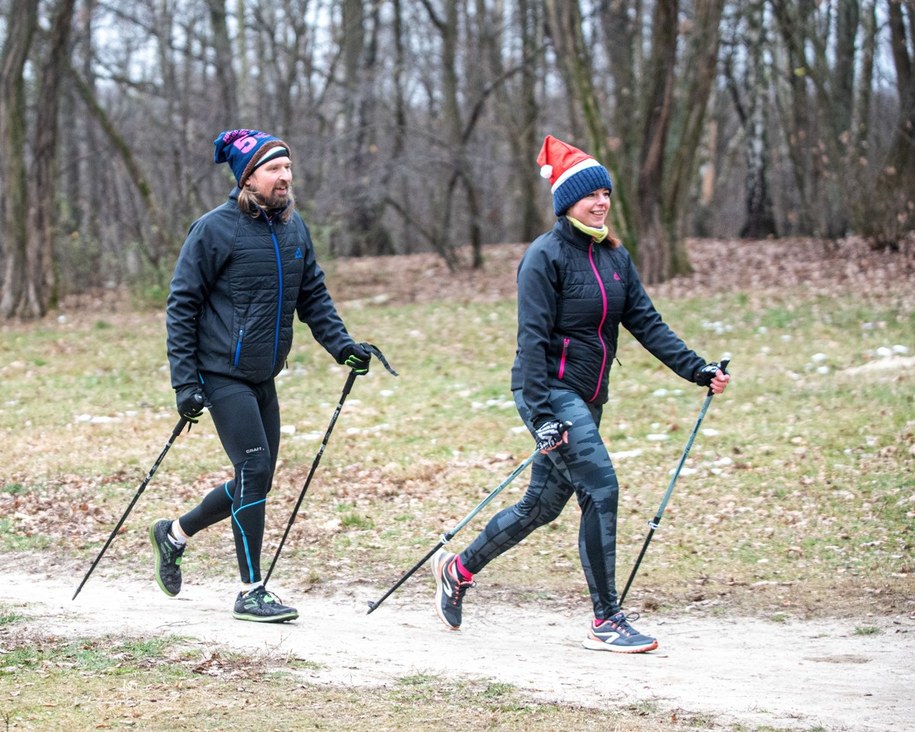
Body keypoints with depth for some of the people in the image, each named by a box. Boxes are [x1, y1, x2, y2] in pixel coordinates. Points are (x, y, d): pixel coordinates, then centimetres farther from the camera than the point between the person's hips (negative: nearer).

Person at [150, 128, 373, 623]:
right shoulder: (215, 229, -10)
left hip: (263, 378, 7)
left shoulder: (294, 228, 8)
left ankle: (175, 533, 34)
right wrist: (185, 382, -13)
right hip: (223, 374, -7)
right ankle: (251, 592, -2)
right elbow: (182, 307, -8)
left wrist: (341, 345, 0)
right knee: (254, 471, -11)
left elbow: (314, 297, 16)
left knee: (255, 481, 11)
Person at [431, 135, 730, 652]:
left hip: (587, 400, 8)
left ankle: (458, 569, 33)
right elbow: (533, 339, -16)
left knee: (544, 503, 14)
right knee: (601, 489, -16)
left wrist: (697, 369, -3)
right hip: (551, 394, -8)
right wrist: (542, 415, -23)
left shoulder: (614, 257, 11)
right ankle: (607, 622, -9)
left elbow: (647, 322, 8)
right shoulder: (547, 256, -12)